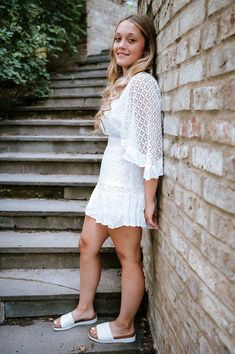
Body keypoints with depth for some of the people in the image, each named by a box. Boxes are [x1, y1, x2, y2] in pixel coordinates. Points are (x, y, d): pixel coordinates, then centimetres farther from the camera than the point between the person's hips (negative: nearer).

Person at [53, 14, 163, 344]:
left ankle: (124, 327, 26)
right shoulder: (122, 82, 13)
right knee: (88, 244, 19)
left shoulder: (142, 83, -15)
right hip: (109, 180, 10)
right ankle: (85, 309, 39)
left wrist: (149, 200, -20)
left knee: (128, 257, 6)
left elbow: (151, 146, -20)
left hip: (126, 184, -10)